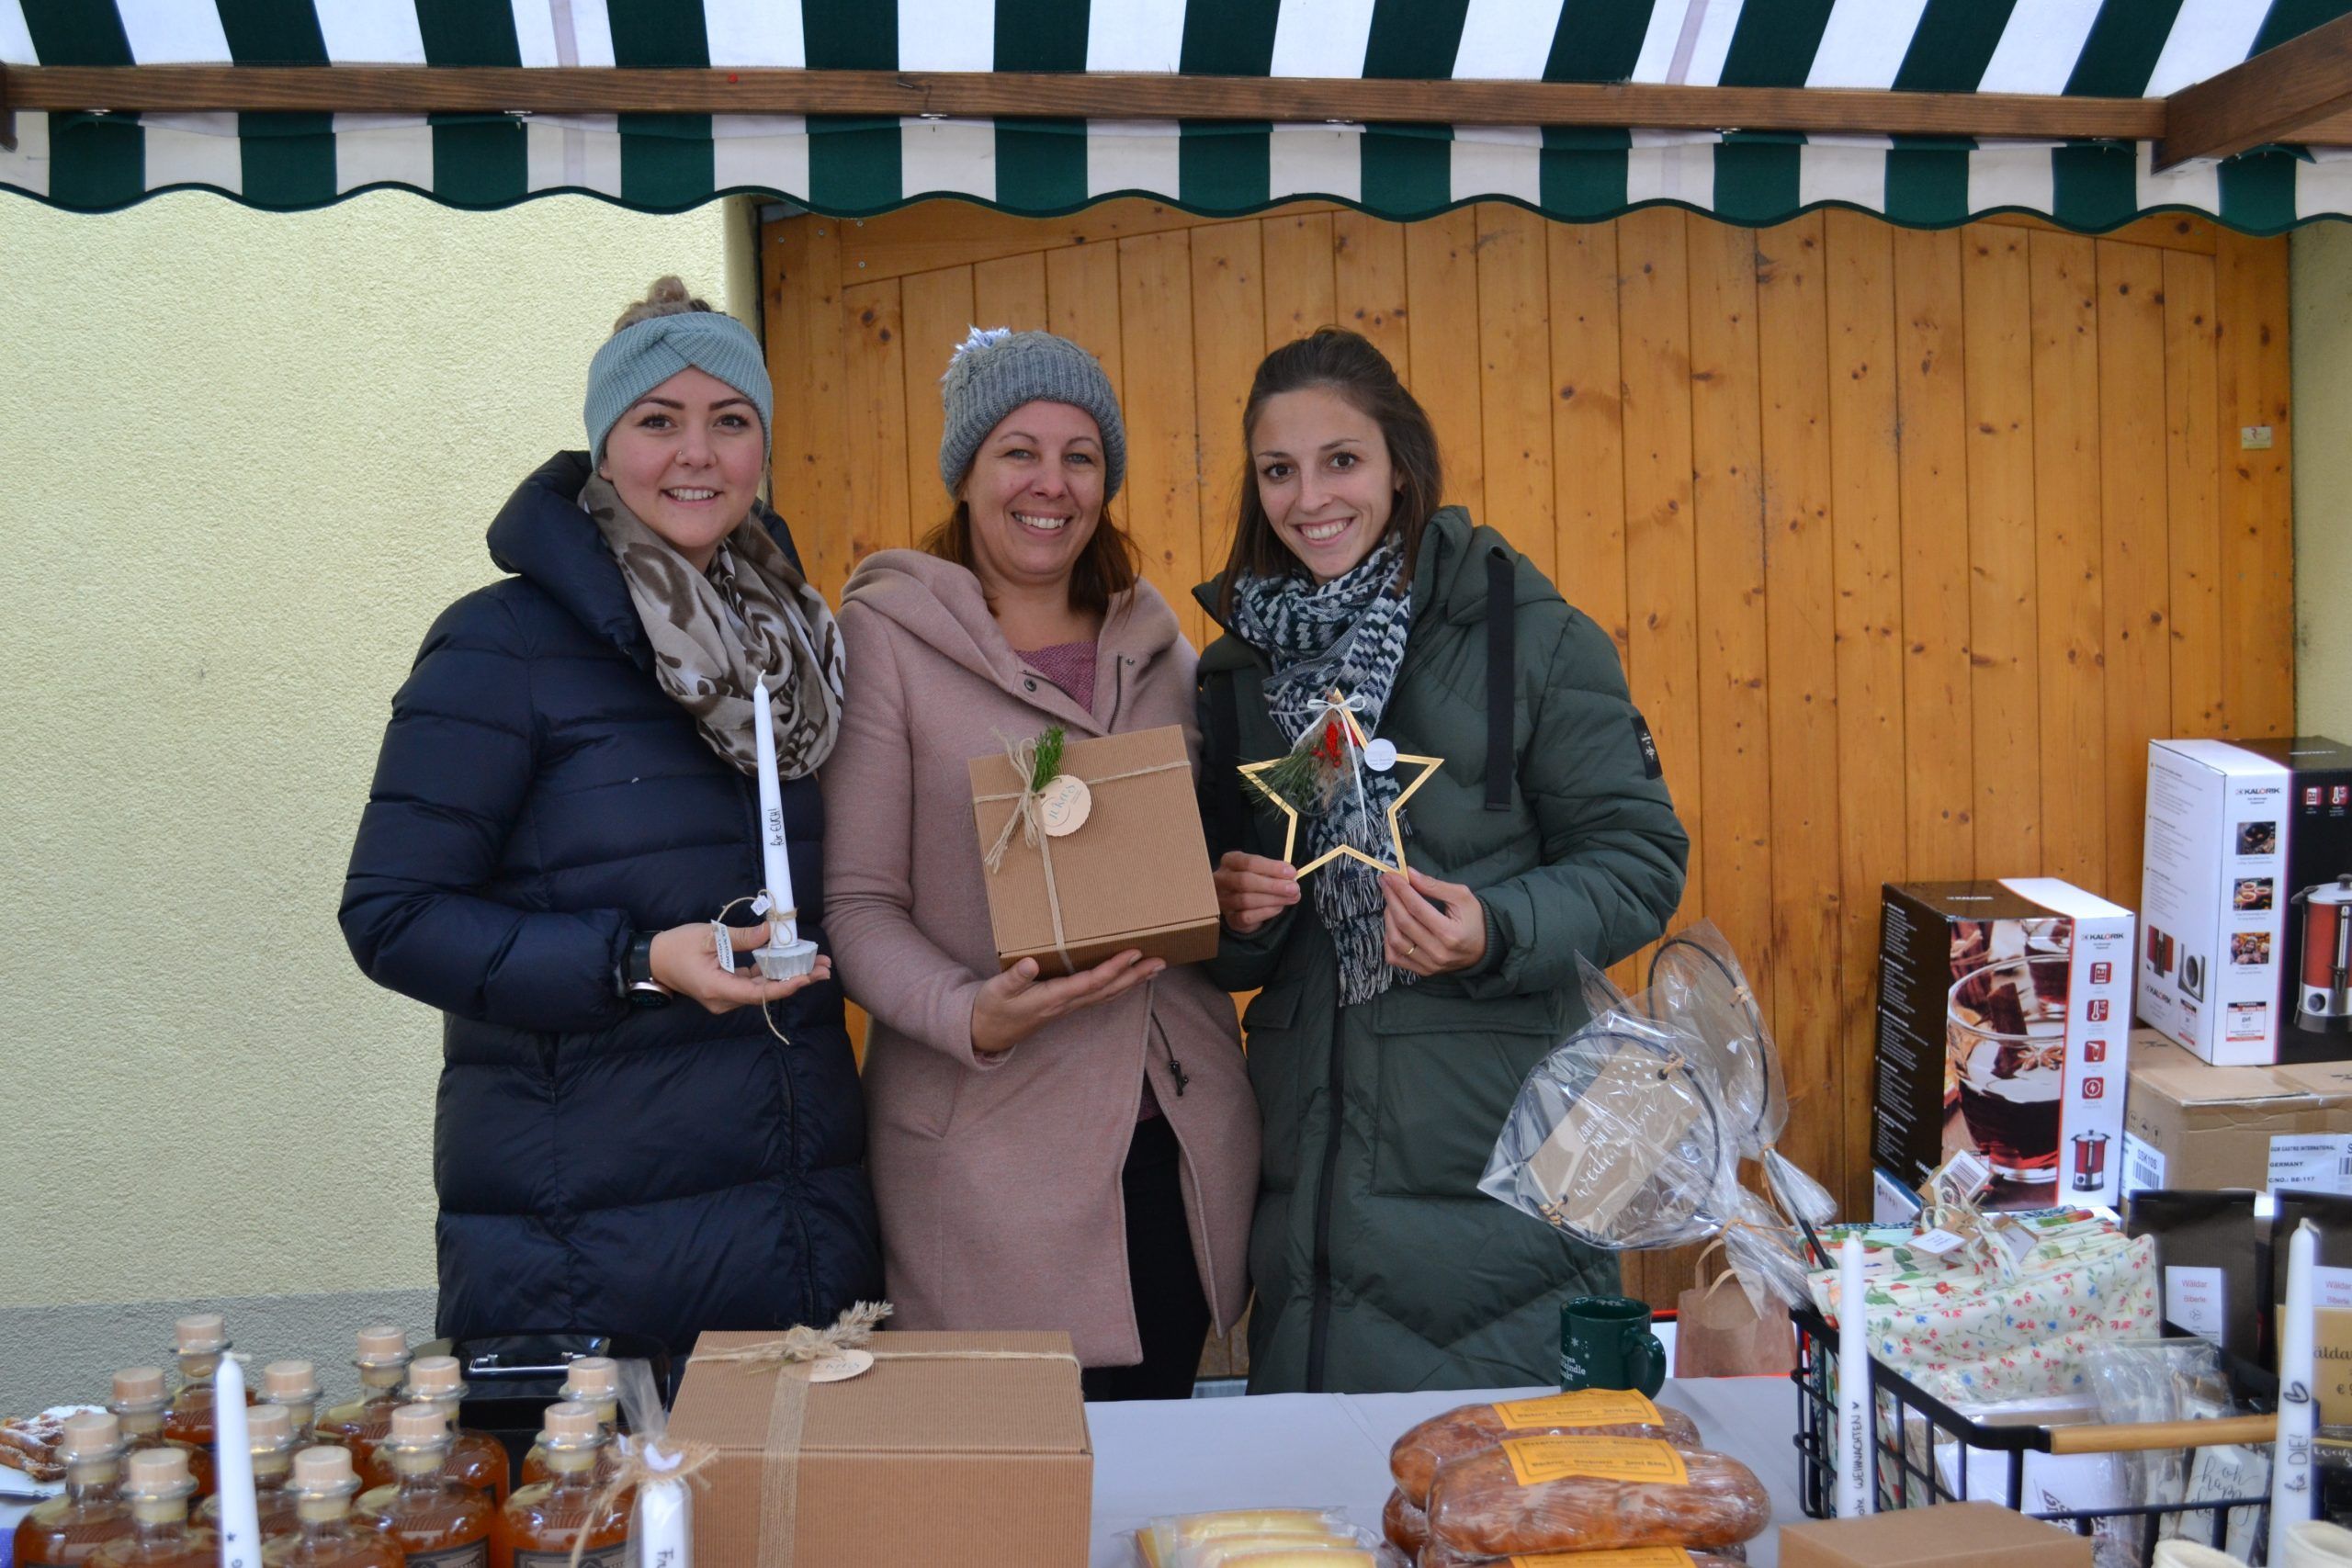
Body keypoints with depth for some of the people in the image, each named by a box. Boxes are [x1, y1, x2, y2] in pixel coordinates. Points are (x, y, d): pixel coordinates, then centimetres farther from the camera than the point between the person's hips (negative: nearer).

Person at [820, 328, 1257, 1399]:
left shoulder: (1153, 642, 13)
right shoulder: (884, 637, -2)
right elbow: (855, 902, -6)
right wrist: (970, 1015, -23)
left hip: (1179, 1140, 5)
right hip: (991, 1155, -5)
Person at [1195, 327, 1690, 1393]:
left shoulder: (1525, 633, -5)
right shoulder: (1239, 665, 10)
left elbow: (1639, 860, -5)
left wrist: (1497, 931, -21)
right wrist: (1233, 913, -6)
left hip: (1493, 1153, -4)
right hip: (1310, 1147, 4)